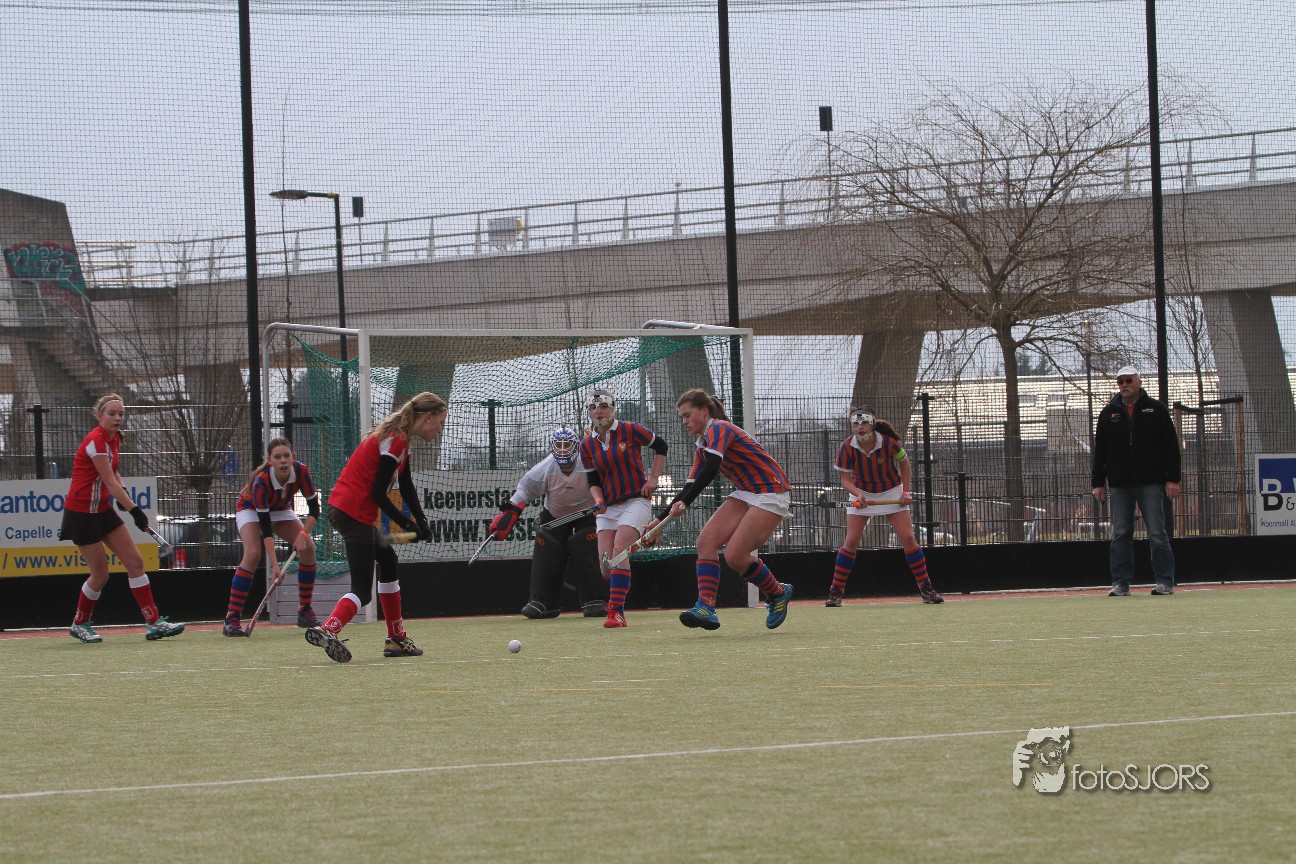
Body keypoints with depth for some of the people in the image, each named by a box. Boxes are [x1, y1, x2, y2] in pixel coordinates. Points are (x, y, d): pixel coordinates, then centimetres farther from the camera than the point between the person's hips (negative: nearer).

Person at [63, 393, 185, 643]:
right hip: (82, 514, -8)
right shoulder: (95, 442, -21)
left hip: (103, 510, 8)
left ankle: (153, 622, -2)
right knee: (100, 574, -3)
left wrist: (123, 492, 3)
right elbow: (110, 482, -23)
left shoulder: (115, 439, 6)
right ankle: (80, 624, 19)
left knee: (135, 561, -1)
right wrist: (134, 510, -24)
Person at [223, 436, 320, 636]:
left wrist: (303, 533, -33)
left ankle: (305, 612, 0)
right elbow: (265, 528, -36)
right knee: (253, 554, -28)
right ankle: (231, 618, -26)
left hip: (280, 510, 5)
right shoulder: (261, 481, -38)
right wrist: (274, 565, -41)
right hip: (250, 509, -5)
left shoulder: (301, 472, -28)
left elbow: (314, 509, -17)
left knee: (308, 548, -13)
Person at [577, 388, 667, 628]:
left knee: (619, 551, -23)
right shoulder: (587, 445, 4)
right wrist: (598, 500, -12)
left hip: (636, 500, -5)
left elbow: (660, 446, 6)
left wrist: (653, 479, -2)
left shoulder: (630, 431, -7)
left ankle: (616, 611, -26)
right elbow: (593, 481, 8)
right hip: (608, 507, 5)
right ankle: (616, 606, 15)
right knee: (605, 560, -7)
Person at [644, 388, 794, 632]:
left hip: (771, 494, -9)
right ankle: (706, 608, -18)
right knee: (706, 540, -10)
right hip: (745, 494, 9)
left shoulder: (718, 429, -15)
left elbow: (711, 469, -31)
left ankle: (778, 594, 9)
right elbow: (690, 486, 16)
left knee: (735, 556, -17)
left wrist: (684, 502, -33)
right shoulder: (703, 447, 15)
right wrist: (660, 519, 9)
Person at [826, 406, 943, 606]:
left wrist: (906, 492, -10)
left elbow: (904, 464, -3)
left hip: (891, 493, 0)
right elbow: (845, 479, -15)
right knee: (851, 541, -10)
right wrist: (858, 494, -34)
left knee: (908, 538, -9)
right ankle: (835, 593, -1)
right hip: (862, 494, 0)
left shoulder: (889, 443, -21)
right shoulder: (847, 448, -20)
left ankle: (927, 589, 1)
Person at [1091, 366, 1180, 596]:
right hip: (1119, 484, 3)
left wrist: (1172, 479, -4)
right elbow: (1100, 451, 14)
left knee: (1158, 534, -3)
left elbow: (1171, 446, 3)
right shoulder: (1109, 414, 13)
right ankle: (1120, 583, 5)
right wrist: (1098, 483, 7)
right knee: (1120, 536, 1)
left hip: (1151, 482, -3)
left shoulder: (1156, 410, 5)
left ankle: (1165, 582, 1)